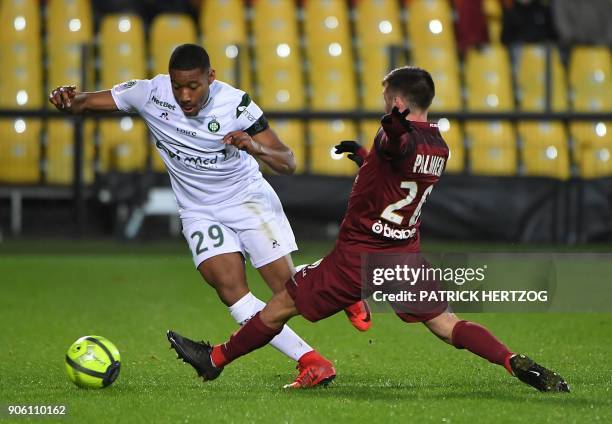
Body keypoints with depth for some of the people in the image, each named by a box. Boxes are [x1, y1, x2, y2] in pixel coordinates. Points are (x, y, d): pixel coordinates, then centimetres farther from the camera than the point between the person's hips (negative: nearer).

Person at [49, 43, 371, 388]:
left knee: (287, 284, -8)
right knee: (231, 290, -18)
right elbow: (88, 102, -8)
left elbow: (288, 163, -18)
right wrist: (69, 99, -32)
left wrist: (256, 147, -40)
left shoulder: (235, 104, -20)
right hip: (200, 212, 2)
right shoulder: (150, 93, -15)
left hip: (249, 200, -2)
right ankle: (309, 360, -13)